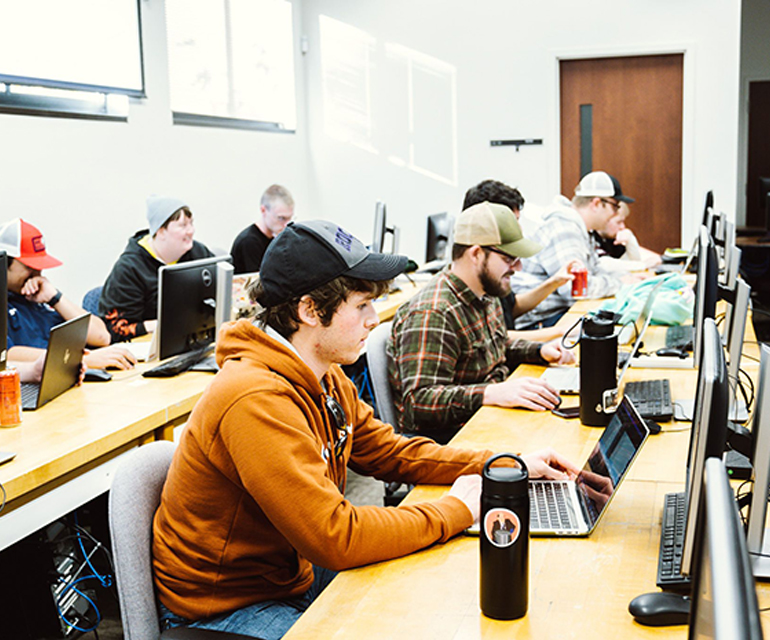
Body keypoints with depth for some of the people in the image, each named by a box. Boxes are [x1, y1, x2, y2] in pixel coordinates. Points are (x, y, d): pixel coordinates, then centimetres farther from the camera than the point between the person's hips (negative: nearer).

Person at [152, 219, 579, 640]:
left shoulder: (325, 378, 0)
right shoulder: (257, 402, -32)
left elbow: (389, 452, 10)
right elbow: (335, 536, -33)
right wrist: (455, 509, -21)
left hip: (294, 572, 9)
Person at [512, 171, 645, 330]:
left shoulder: (579, 228, 15)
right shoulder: (563, 230, -19)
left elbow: (595, 272, 25)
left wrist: (627, 278, 6)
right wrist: (618, 283, -12)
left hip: (563, 310, 10)